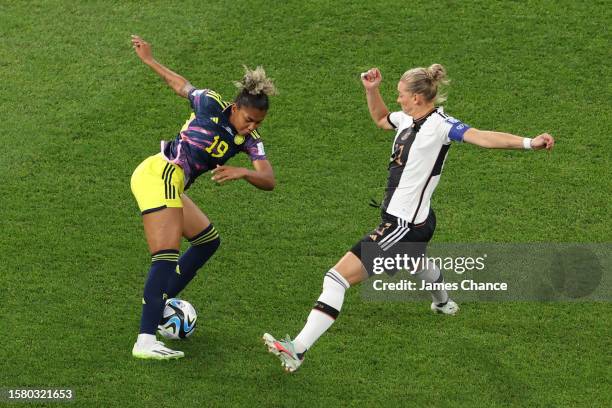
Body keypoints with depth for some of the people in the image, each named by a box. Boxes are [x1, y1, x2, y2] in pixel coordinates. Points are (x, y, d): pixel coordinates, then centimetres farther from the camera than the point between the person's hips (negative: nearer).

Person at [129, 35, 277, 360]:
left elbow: (268, 181, -4)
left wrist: (242, 172, -24)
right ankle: (146, 342, -30)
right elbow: (181, 85, 9)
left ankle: (159, 305, 22)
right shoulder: (211, 106, -10)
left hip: (169, 186, 9)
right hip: (159, 174, -9)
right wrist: (149, 60, 18)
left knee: (208, 241, 22)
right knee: (167, 258, -19)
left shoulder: (249, 140, 6)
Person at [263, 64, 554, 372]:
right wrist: (372, 90, 12)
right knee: (416, 264, 44)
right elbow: (380, 118, 28)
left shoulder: (439, 125, -20)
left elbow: (482, 137, -31)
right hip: (406, 220, 11)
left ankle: (298, 349, -21)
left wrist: (529, 142, -43)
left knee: (338, 277, -18)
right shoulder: (408, 119, 5)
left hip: (405, 225, -11)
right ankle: (444, 303, 76)